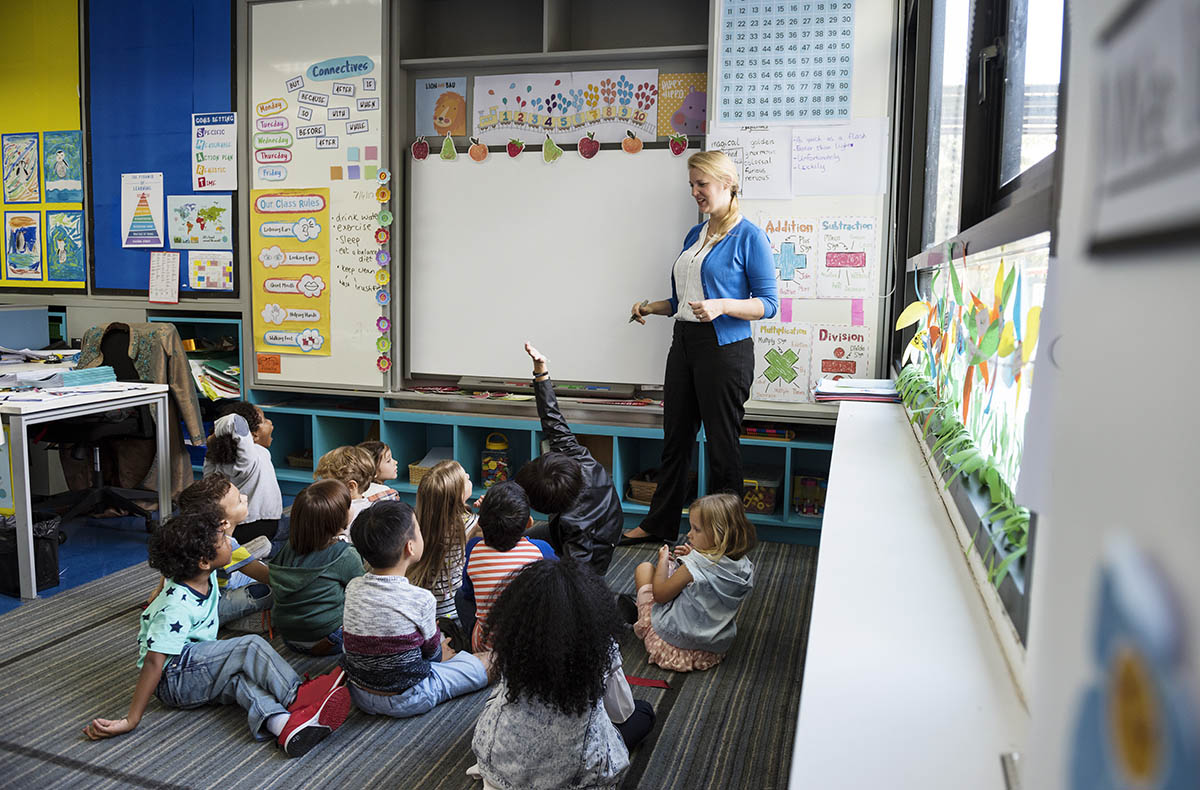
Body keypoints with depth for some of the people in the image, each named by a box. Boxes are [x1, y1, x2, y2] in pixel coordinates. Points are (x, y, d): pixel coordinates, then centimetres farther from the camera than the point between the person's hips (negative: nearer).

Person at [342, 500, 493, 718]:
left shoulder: (352, 588, -8)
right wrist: (438, 652, 16)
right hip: (405, 701, -6)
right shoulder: (421, 599, -25)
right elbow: (432, 651, -8)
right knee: (491, 661, -1)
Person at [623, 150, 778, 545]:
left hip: (725, 348, -7)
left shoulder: (749, 236, -7)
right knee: (675, 438, 14)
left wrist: (721, 306, -23)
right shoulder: (694, 235, 16)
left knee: (722, 445, 2)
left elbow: (768, 303, -10)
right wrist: (652, 308, 7)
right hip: (684, 342, 7)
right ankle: (659, 523, 26)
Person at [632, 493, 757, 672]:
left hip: (674, 638, -6)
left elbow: (660, 595, -15)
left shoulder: (694, 567, -29)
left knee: (644, 568, 10)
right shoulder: (744, 567, -11)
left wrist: (663, 560, -2)